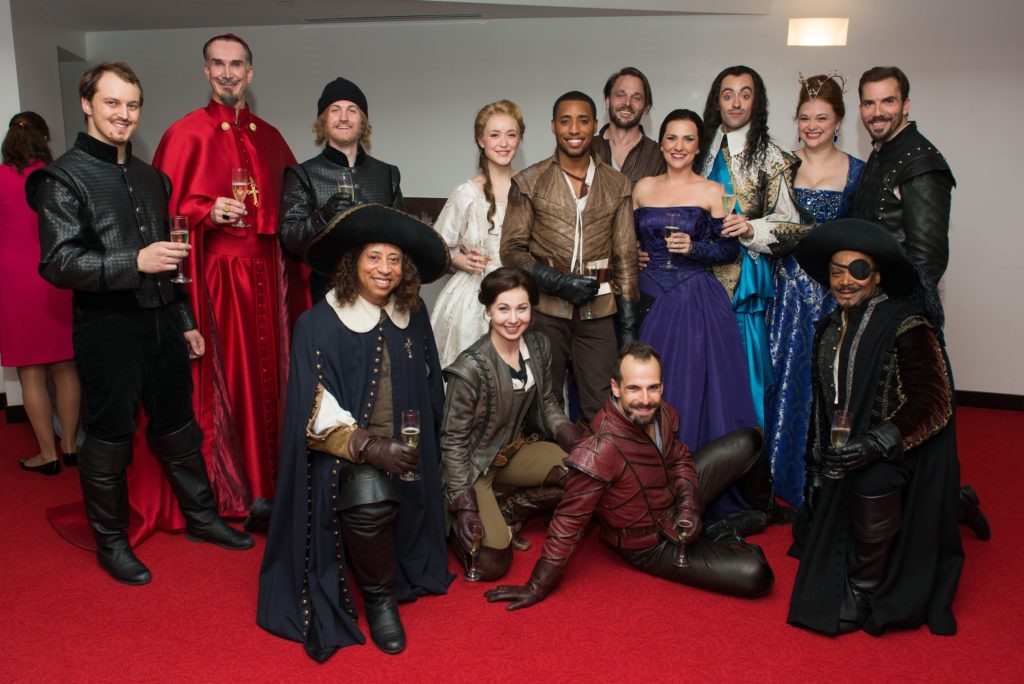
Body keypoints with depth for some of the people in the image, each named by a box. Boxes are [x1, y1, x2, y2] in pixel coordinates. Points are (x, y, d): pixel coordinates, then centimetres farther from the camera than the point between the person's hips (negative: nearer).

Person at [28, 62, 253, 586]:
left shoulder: (149, 177, 15)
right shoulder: (64, 178, -6)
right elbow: (57, 263, -14)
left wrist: (184, 320, 19)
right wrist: (133, 263, -26)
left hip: (161, 324, 6)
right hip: (107, 330, -6)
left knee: (177, 426, 16)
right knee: (109, 439, 6)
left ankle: (201, 517, 32)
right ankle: (111, 543, 24)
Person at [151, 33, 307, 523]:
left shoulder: (269, 137, 14)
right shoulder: (186, 133, -1)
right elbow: (165, 210, -3)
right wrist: (209, 213, -19)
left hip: (268, 274, 5)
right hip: (217, 274, -4)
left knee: (269, 370, 8)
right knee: (223, 376, -1)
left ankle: (270, 478, 21)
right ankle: (227, 487, 12)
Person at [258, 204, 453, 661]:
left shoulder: (413, 317, 5)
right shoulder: (319, 323, -9)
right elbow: (317, 416, -13)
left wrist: (419, 443, 9)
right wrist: (369, 447, -25)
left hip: (404, 448, 5)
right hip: (343, 452, -5)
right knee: (368, 496, -31)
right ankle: (379, 598, -6)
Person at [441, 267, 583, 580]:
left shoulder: (538, 346, -6)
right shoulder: (471, 368, -25)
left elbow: (547, 406, 6)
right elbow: (453, 440, -17)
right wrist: (463, 505, -21)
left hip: (516, 448, 6)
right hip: (473, 463, -6)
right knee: (491, 563, -17)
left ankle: (507, 511, 1)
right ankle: (452, 522, 14)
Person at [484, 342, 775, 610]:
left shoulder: (662, 413, -15)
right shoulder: (600, 451, -38)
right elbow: (568, 521, -32)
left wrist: (688, 503, -14)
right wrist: (537, 588, -24)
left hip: (674, 498, 7)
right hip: (651, 545, -7)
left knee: (748, 441, 8)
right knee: (755, 577, -18)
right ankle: (721, 539, 14)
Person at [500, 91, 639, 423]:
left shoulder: (617, 185, 9)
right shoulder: (528, 183, 3)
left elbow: (625, 256, 9)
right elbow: (512, 250, 1)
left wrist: (629, 322, 4)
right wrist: (557, 281, -13)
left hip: (598, 310, 1)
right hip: (546, 310, -1)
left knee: (601, 407, 3)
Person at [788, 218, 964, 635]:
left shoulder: (906, 327, -14)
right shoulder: (832, 328, 8)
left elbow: (935, 405, -17)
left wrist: (876, 444, -26)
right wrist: (817, 469, 16)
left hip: (896, 462, -7)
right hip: (845, 463, 7)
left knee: (873, 483, -29)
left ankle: (861, 598, -10)